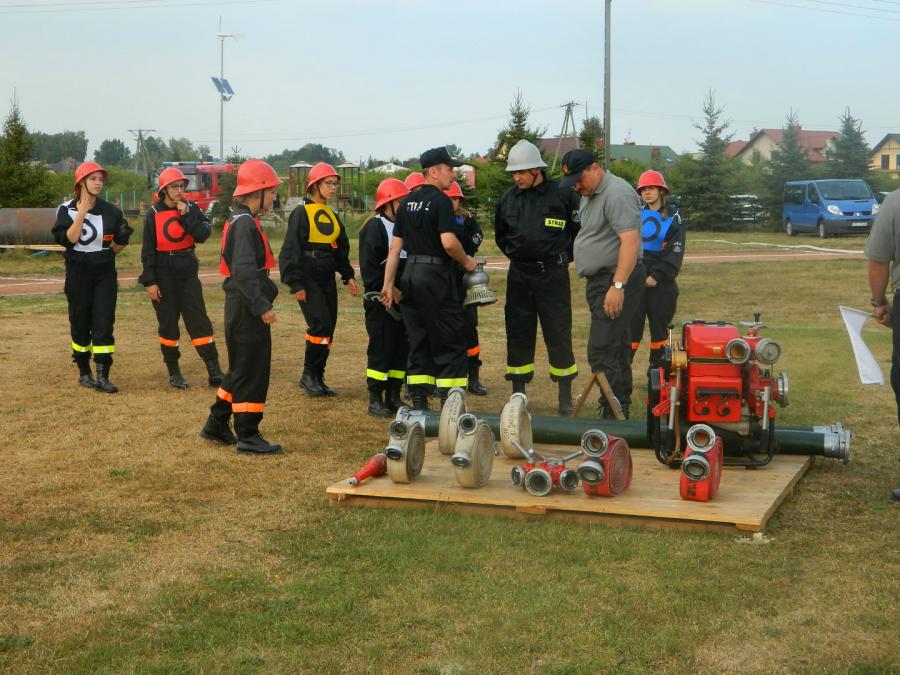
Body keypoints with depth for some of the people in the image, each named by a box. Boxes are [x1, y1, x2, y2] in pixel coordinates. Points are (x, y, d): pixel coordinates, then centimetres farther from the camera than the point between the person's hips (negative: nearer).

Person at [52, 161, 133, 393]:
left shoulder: (110, 211, 5)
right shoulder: (67, 209, -2)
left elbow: (117, 247, 15)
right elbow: (67, 239, -18)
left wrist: (123, 237, -3)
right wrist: (81, 213, -20)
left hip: (105, 273, 2)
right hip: (78, 273, -2)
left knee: (104, 324, -6)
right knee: (80, 325, 6)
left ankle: (102, 376, -6)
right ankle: (84, 373, 21)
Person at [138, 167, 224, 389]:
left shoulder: (191, 208, 2)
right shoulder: (154, 214, -4)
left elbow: (202, 235, -11)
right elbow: (148, 250, -4)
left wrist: (186, 215, -17)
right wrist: (150, 281, -8)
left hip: (188, 270, 2)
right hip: (164, 273, -2)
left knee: (199, 319, -2)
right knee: (168, 322, 4)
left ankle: (214, 369, -4)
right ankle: (173, 372, 15)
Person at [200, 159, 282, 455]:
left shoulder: (240, 220, 16)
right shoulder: (245, 223, -16)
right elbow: (244, 270, -25)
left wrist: (263, 298, 18)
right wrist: (262, 306, -26)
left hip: (241, 307, 10)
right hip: (247, 309, -10)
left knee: (241, 369, 19)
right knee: (252, 371, -3)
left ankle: (217, 425, 27)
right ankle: (247, 436, 3)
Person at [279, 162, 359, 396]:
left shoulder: (331, 215, 16)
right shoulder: (302, 213, -7)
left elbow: (342, 249, 24)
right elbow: (292, 249, -10)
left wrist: (348, 276, 14)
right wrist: (296, 284, -15)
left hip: (327, 278, 7)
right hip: (308, 278, -7)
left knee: (328, 328, 5)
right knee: (320, 323, -17)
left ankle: (317, 378, 14)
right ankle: (308, 375, -4)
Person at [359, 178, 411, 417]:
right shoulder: (374, 227, -8)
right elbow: (369, 267, -14)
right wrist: (380, 296, -19)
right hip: (382, 301, -8)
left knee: (402, 347, 9)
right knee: (381, 348, -5)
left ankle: (393, 396, 17)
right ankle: (375, 399, 2)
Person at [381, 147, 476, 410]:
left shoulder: (407, 203, 12)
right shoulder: (441, 201, -11)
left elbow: (395, 247, 11)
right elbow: (449, 242, -22)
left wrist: (388, 284, 12)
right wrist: (466, 261, -4)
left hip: (410, 275, 7)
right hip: (436, 275, -7)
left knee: (418, 342, 12)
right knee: (449, 344, -1)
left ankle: (419, 404, 12)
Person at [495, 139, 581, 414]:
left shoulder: (562, 194, -8)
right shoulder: (508, 198, 5)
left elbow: (579, 230, -1)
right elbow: (500, 235, 21)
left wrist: (562, 257, 3)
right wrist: (516, 254, 14)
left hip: (553, 275, -4)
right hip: (519, 276, 4)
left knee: (558, 335, 0)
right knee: (518, 334, 6)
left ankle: (565, 396, 10)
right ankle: (518, 394, 15)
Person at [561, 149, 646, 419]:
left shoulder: (617, 194, -15)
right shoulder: (589, 195, 17)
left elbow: (630, 241, -24)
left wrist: (618, 286, -27)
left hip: (618, 278, -10)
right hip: (601, 280, 10)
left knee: (601, 352, -13)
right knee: (617, 348, 14)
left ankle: (615, 415, -10)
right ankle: (621, 405, 21)